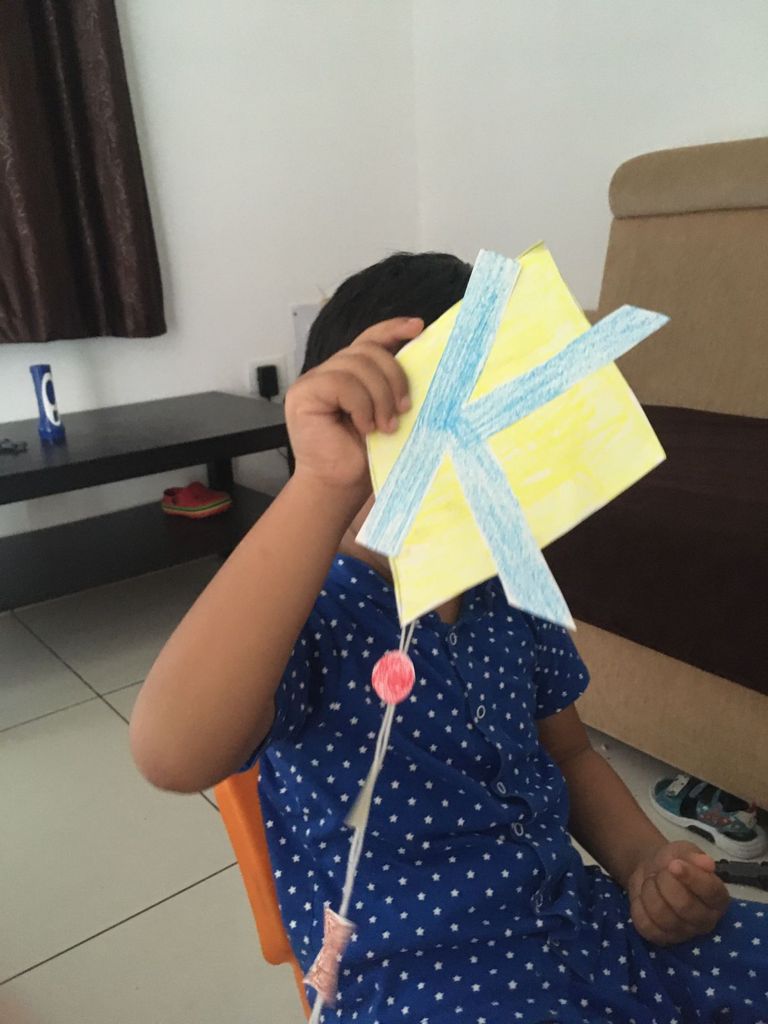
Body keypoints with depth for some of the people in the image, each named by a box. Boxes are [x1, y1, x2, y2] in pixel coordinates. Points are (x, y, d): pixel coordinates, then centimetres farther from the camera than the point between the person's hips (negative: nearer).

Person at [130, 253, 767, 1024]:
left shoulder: (509, 591, 0)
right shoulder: (299, 619, -20)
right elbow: (172, 756, -41)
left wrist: (646, 862, -6)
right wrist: (320, 487, -47)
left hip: (575, 908, 6)